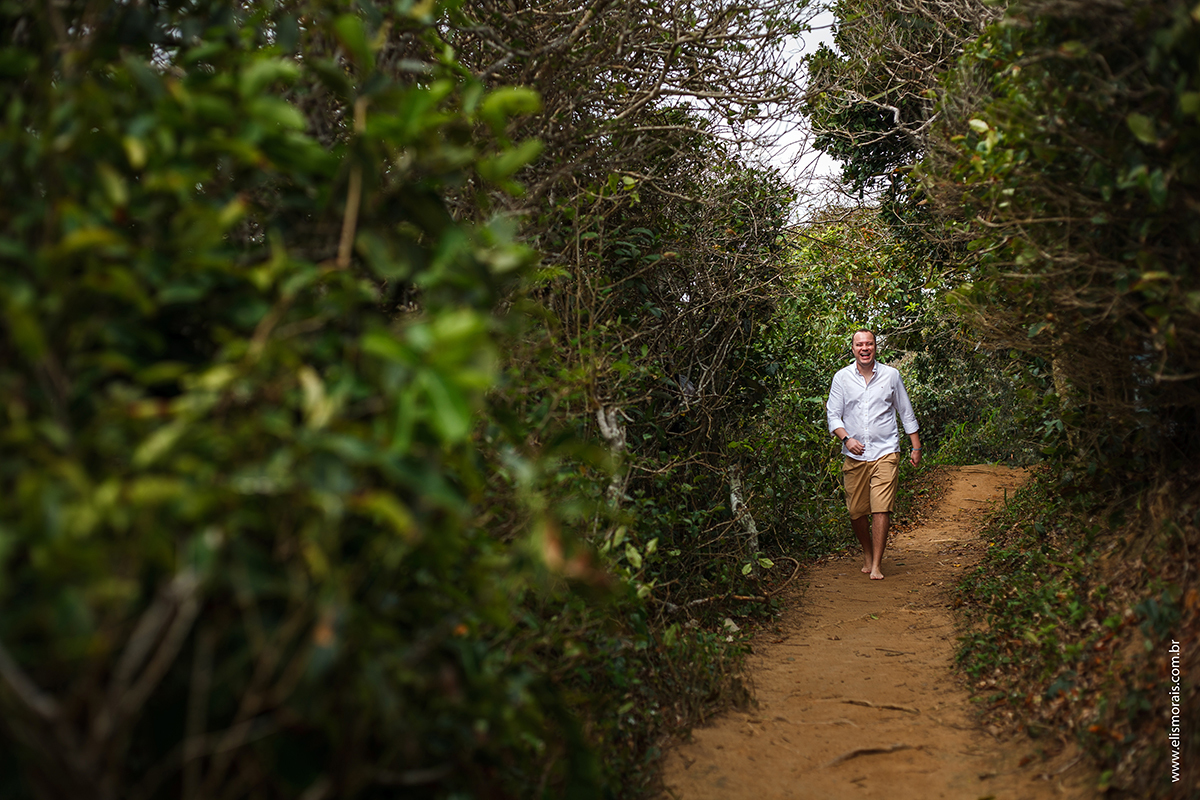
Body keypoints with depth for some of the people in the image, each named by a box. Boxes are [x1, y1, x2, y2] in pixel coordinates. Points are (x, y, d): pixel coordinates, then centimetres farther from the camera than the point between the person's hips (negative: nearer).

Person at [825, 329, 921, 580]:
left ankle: (876, 565, -6)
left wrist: (916, 447, 11)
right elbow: (833, 414, 5)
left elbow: (906, 413, 13)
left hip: (885, 453, -1)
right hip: (854, 455, 1)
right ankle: (867, 553, 30)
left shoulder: (891, 375, 6)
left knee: (881, 509, -12)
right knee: (856, 512, 5)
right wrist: (846, 438, -12)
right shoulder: (842, 377, 5)